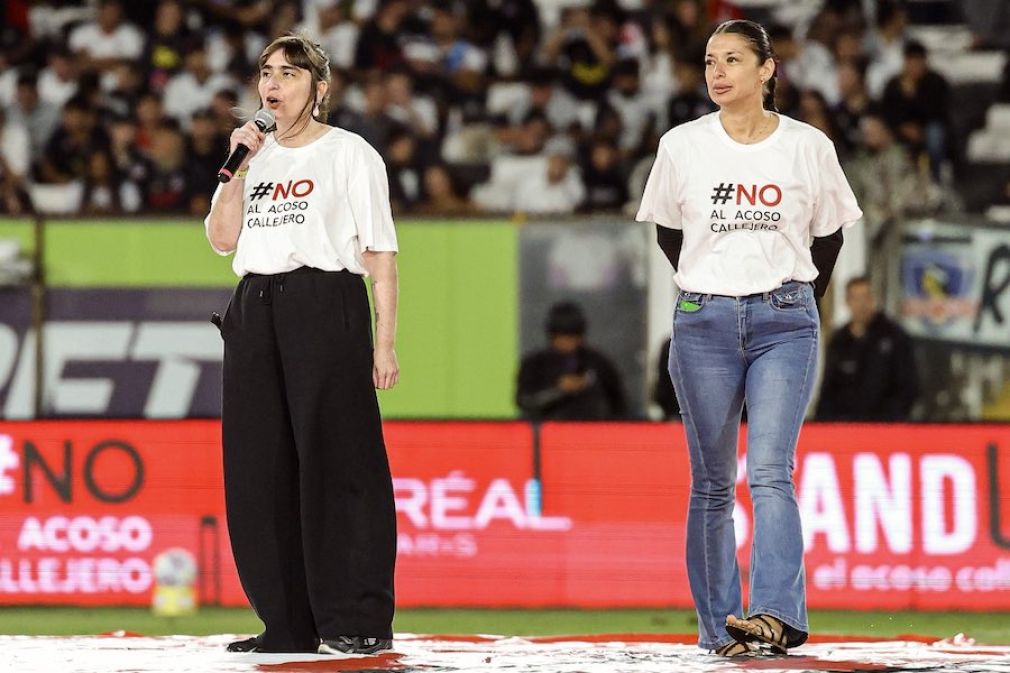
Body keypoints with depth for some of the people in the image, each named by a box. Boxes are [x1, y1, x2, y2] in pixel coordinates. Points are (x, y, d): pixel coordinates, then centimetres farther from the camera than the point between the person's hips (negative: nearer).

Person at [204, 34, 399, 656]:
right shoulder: (257, 154, 18)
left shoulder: (350, 154, 2)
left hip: (326, 306, -6)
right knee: (260, 469, 3)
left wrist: (385, 342, -9)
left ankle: (359, 622, -7)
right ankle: (288, 623, 9)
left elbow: (381, 253, -2)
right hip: (255, 311, 6)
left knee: (336, 461, -9)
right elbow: (223, 238, 9)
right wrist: (241, 166, 1)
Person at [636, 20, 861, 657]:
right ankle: (718, 625, 10)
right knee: (713, 485, 4)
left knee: (771, 474, -15)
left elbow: (828, 233, 14)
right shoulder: (682, 146, 2)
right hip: (704, 323, 1)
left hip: (784, 323, -1)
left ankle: (777, 615, -26)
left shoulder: (809, 146, 0)